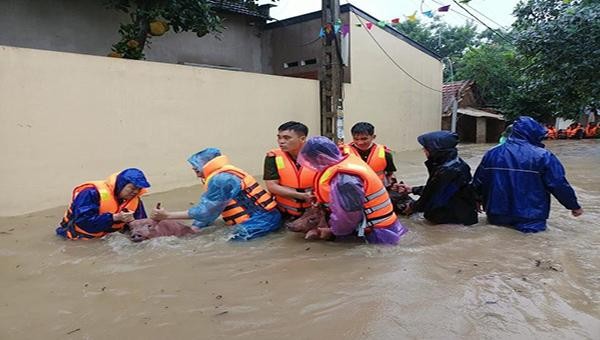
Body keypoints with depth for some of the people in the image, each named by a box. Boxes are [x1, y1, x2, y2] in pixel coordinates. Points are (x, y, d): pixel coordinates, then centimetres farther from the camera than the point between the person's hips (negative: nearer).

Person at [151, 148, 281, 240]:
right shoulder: (219, 176, 14)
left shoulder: (221, 179, -17)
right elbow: (207, 208, 11)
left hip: (263, 219, -8)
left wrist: (167, 215, -13)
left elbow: (204, 210, -16)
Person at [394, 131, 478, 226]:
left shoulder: (446, 171, -27)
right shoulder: (453, 161, 1)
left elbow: (433, 197, -17)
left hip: (461, 215, -8)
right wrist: (412, 189, 13)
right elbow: (433, 189, 11)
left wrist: (412, 208, -2)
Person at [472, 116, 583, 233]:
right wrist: (574, 206, 12)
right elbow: (560, 185, -3)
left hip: (497, 217, 5)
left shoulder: (492, 153, 3)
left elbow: (477, 182, 12)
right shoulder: (542, 156, -8)